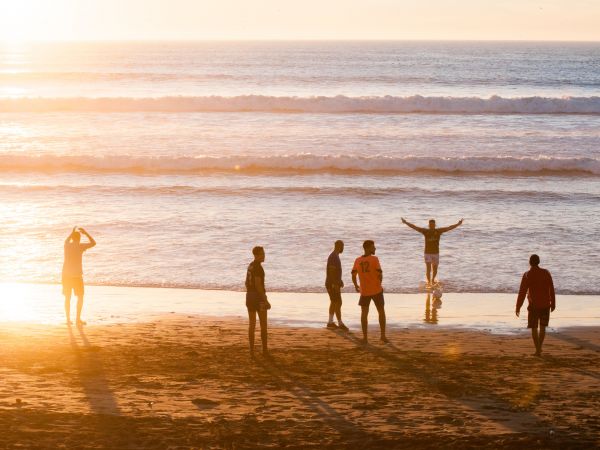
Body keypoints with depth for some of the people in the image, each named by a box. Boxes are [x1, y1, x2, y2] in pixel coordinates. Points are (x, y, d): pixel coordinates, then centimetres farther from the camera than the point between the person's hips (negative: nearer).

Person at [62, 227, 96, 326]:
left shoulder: (67, 245, 4)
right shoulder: (80, 246, -9)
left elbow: (67, 240, 31)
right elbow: (93, 243, 5)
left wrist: (72, 232, 41)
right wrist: (86, 233, 12)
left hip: (66, 274, 4)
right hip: (76, 275, -4)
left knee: (67, 297, 12)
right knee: (80, 297, 8)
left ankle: (68, 319, 11)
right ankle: (78, 319, 3)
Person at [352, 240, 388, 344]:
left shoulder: (358, 261, 2)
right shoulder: (374, 259, -9)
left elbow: (353, 275, 2)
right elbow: (380, 274, -13)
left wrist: (356, 286, 20)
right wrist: (379, 284, 6)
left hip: (364, 291, 2)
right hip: (376, 290, -2)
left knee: (364, 313, 8)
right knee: (381, 312, 12)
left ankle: (365, 337, 1)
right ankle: (383, 335, 12)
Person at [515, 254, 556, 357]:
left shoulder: (527, 275, -10)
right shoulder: (546, 273, -2)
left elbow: (522, 292, -11)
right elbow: (552, 289, 2)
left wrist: (518, 307, -5)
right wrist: (553, 303, 13)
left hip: (534, 305, -3)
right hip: (545, 304, 3)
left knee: (534, 328, 6)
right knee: (543, 327, 17)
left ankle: (538, 350, 0)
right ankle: (539, 347, 21)